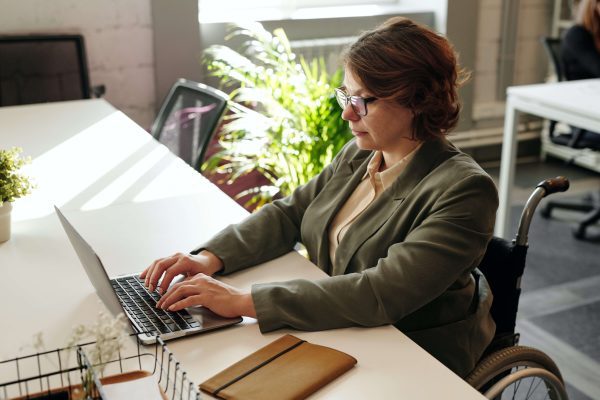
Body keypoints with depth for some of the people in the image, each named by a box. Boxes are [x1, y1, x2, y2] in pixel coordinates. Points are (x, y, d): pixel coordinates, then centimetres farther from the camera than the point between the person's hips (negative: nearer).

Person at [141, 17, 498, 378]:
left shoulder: (463, 190, -23)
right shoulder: (359, 154, 1)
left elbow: (380, 293, -32)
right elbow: (288, 214, 6)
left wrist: (243, 301, -35)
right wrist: (211, 258, -12)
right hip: (332, 332, 6)